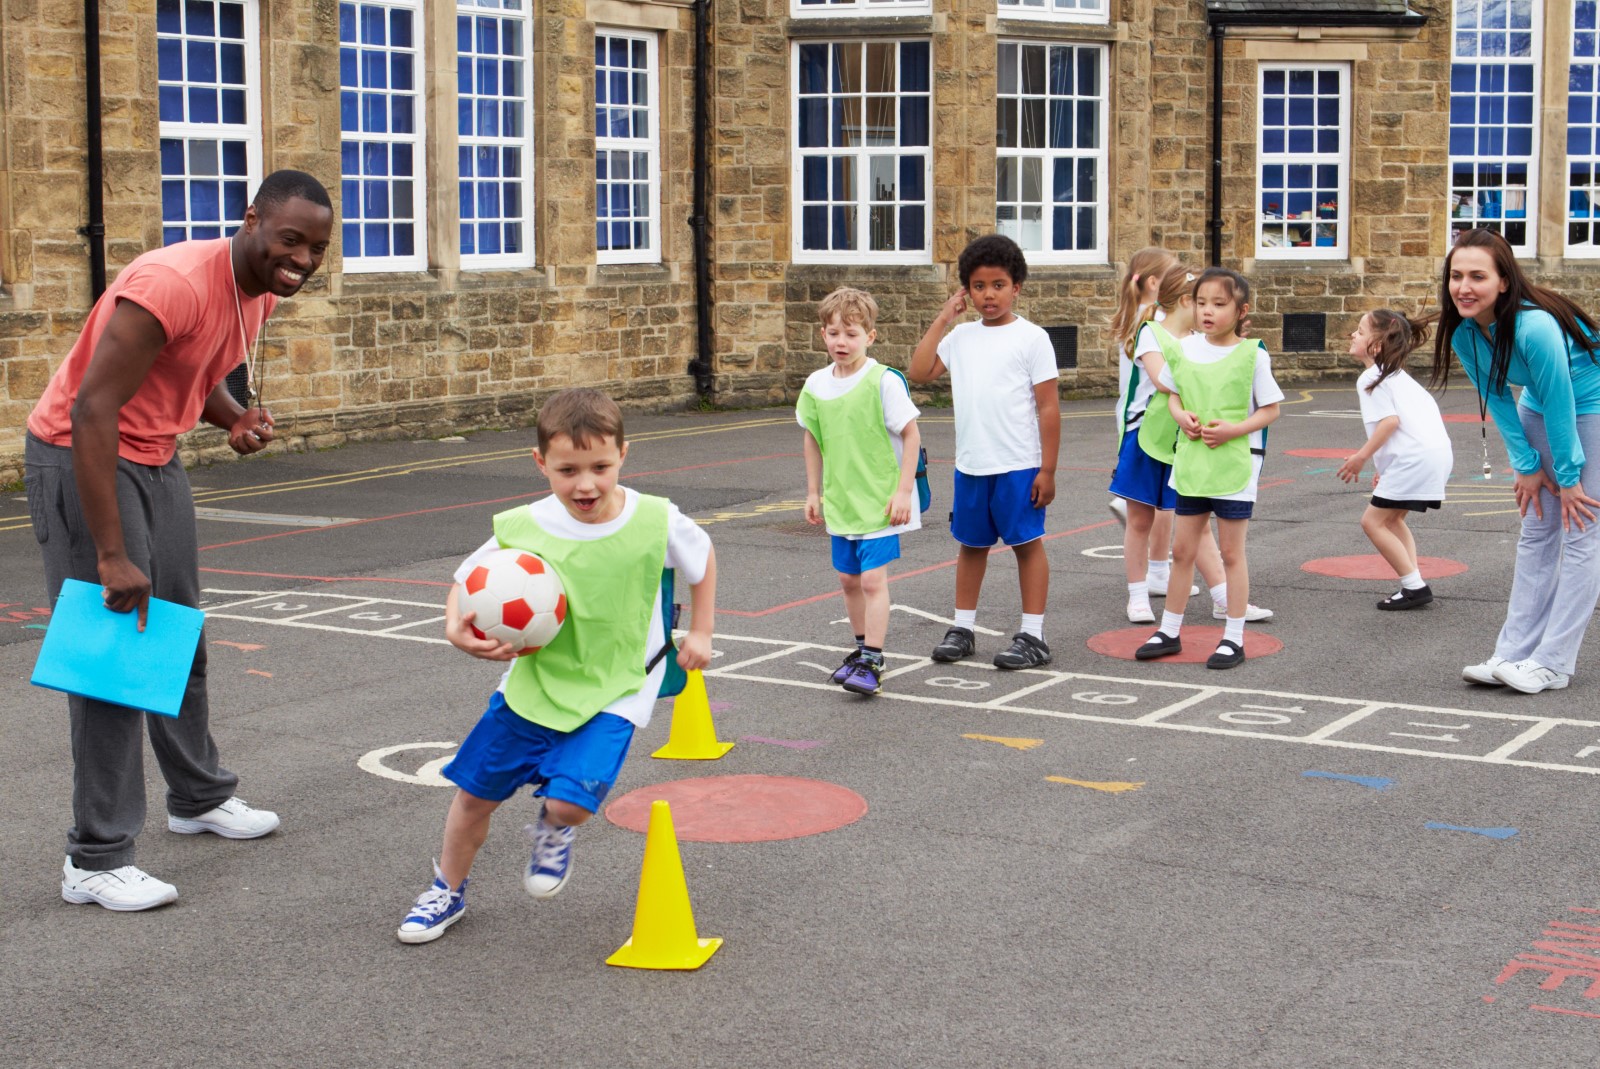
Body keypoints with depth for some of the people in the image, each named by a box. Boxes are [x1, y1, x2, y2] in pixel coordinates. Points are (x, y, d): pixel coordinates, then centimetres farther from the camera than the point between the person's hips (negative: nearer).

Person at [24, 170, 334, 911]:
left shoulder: (261, 292, 0)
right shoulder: (174, 285, -29)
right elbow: (91, 410, -31)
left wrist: (238, 418, -8)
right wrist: (110, 555, -32)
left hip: (154, 459, 9)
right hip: (82, 457, -9)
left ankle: (198, 798, 38)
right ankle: (96, 861, -5)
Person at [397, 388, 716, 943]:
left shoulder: (656, 521, -18)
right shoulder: (521, 529, -16)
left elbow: (702, 557, 4)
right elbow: (466, 581, -1)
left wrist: (700, 633, 6)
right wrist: (456, 629, -21)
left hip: (614, 692, -2)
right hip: (532, 684, 3)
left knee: (570, 798, -21)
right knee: (474, 793, 12)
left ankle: (554, 832, 19)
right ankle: (448, 891, 42)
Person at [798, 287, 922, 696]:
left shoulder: (884, 381, -15)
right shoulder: (817, 385, 2)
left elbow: (911, 435, -11)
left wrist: (903, 491, -13)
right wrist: (813, 492, 15)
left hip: (880, 503, -6)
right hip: (840, 502, 6)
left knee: (873, 578, -10)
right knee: (848, 579, 15)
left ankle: (871, 663, -7)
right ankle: (863, 648, 31)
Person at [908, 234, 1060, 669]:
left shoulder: (1031, 337, -5)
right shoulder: (961, 337, 9)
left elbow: (1048, 407, -7)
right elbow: (919, 372, 2)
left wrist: (1047, 470, -11)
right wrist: (942, 319, 2)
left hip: (1019, 465, -5)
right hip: (970, 464, 5)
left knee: (1027, 543, 2)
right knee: (971, 544, 14)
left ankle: (1033, 636, 7)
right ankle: (962, 627, 25)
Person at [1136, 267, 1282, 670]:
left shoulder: (1252, 354, -8)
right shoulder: (1185, 348, 3)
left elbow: (1270, 409, -4)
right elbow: (1172, 393, 14)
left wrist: (1233, 429, -19)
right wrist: (1181, 417, -7)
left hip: (1235, 463, -4)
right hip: (1191, 460, 4)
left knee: (1231, 552, 3)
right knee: (1182, 550, 12)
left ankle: (1234, 639, 12)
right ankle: (1169, 630, 24)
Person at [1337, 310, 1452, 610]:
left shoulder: (1371, 378, -5)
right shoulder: (1398, 375, 25)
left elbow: (1390, 420, -17)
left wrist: (1362, 456, -9)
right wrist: (1386, 464, 25)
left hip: (1415, 458, -10)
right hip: (1437, 452, 10)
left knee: (1373, 521, -3)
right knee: (1392, 518, 21)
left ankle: (1415, 586, -5)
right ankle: (1413, 585, 15)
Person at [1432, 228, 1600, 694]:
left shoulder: (1535, 326, -36)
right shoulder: (1463, 330, -14)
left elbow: (1560, 405, -27)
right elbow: (1496, 397, -3)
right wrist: (1528, 465, -3)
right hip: (1539, 408, 7)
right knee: (1535, 531, 9)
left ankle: (1552, 663, -5)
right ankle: (1513, 655, 12)